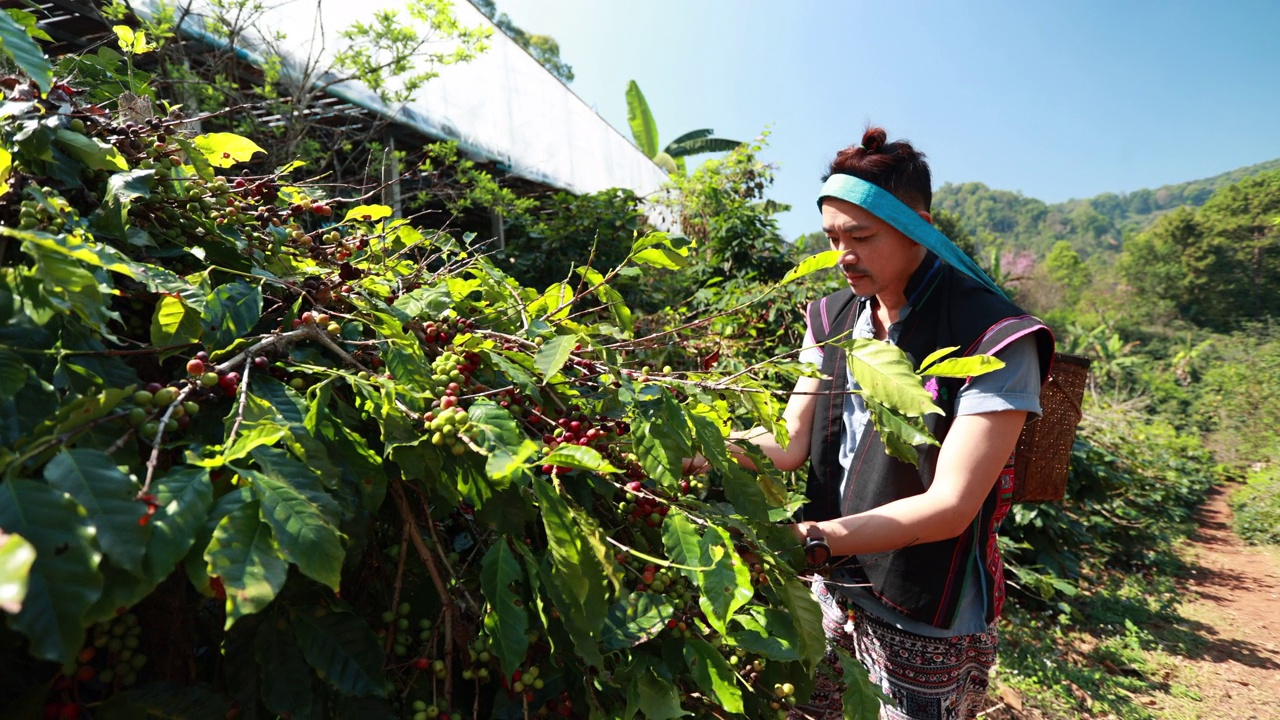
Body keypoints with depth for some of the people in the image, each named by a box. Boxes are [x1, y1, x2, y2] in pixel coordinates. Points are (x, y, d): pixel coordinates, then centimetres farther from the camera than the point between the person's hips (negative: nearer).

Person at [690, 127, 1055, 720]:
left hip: (926, 626, -5)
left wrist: (807, 538, -36)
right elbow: (790, 443, -6)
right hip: (831, 593, 5)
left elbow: (950, 505, -25)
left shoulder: (993, 336, -20)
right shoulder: (834, 317, 0)